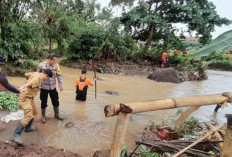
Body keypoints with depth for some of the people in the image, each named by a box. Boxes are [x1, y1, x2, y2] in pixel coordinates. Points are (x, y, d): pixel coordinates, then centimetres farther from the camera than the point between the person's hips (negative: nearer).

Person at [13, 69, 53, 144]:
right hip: (25, 97, -11)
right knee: (28, 116, -18)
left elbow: (26, 75, 22)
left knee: (34, 112, 22)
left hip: (30, 97, 11)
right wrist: (23, 87, -56)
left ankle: (28, 127, 37)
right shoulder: (38, 78, -20)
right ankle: (17, 135, -17)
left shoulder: (36, 73, 9)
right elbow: (29, 83, -38)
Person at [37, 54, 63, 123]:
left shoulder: (56, 65, -8)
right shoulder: (41, 65, -13)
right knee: (44, 102, 8)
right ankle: (43, 116, 28)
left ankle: (57, 114, 32)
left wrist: (61, 85, 0)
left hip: (53, 87, 2)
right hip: (44, 87, -2)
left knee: (56, 101, 11)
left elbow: (59, 76, -1)